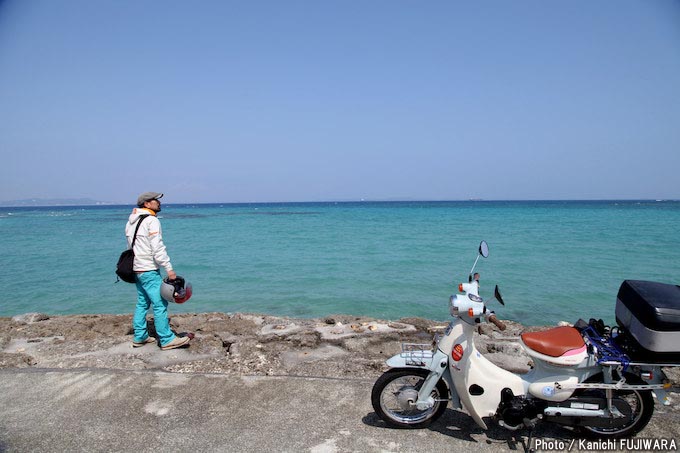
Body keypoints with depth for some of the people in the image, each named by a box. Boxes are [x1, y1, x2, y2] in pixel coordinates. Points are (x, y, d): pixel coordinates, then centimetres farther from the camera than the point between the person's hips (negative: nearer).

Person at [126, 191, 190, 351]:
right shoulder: (152, 221, -13)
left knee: (142, 303, 16)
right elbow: (157, 248, -20)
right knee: (160, 304, -6)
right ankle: (167, 340, -3)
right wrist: (169, 268, -18)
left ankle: (139, 337, 22)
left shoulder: (132, 221, 15)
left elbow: (131, 246, 16)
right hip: (149, 270, -10)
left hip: (136, 269, 10)